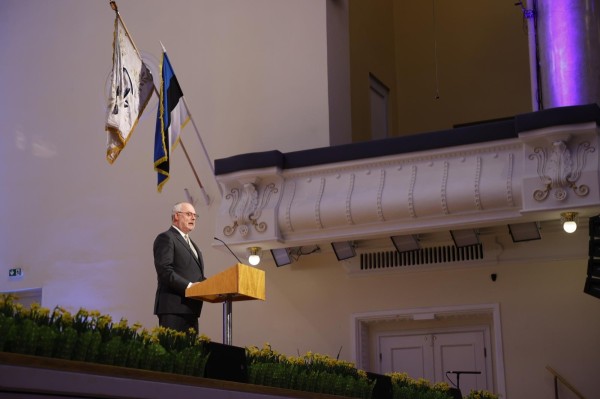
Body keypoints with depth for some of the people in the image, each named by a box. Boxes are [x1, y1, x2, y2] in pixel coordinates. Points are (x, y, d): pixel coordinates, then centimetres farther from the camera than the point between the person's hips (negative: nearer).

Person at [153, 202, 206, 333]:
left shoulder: (192, 244, 28)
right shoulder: (166, 238, -2)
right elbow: (164, 271, -14)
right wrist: (188, 286, -22)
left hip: (190, 308, 9)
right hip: (173, 307, -9)